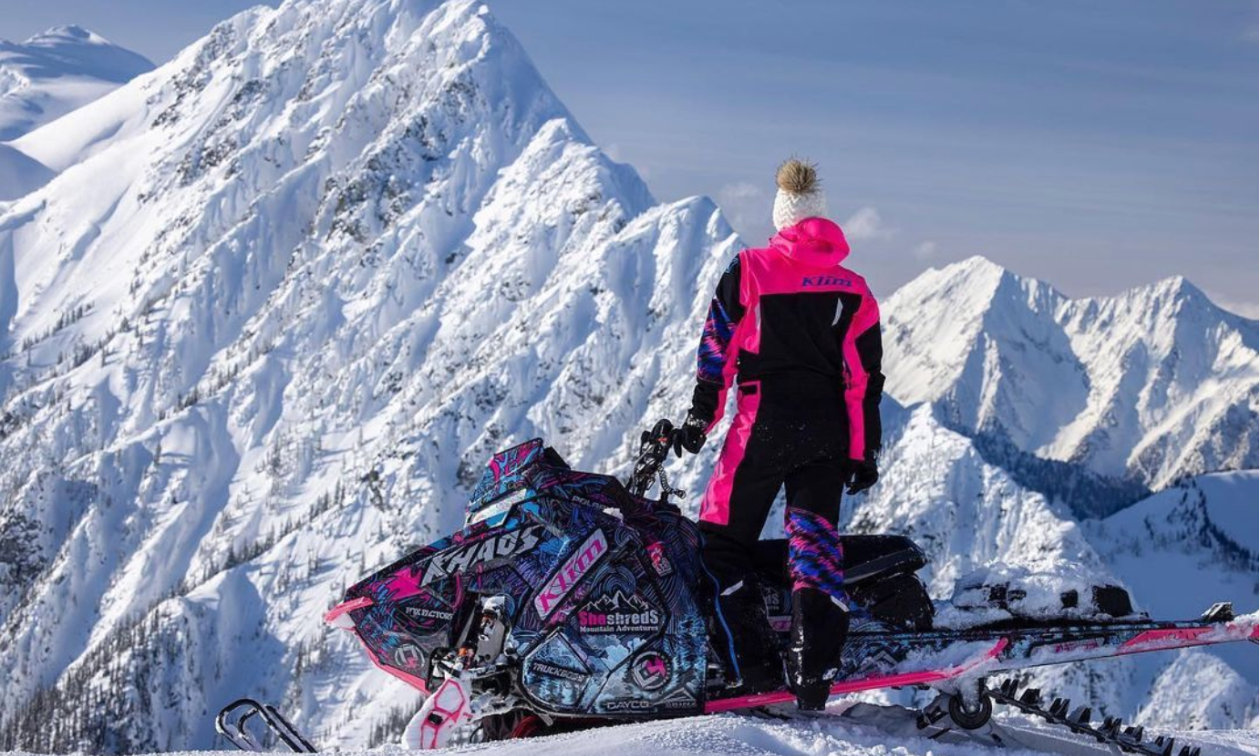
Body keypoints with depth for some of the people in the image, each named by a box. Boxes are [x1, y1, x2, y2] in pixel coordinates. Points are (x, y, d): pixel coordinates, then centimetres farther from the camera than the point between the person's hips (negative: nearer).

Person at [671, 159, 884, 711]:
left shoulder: (748, 272, 0)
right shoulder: (854, 289, 8)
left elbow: (717, 352, -1)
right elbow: (866, 378, 6)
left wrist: (700, 417, 6)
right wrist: (864, 451, 9)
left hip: (764, 426, -3)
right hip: (828, 433, 3)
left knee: (722, 542, 5)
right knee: (815, 543, 4)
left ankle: (754, 667, -4)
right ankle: (814, 673, -10)